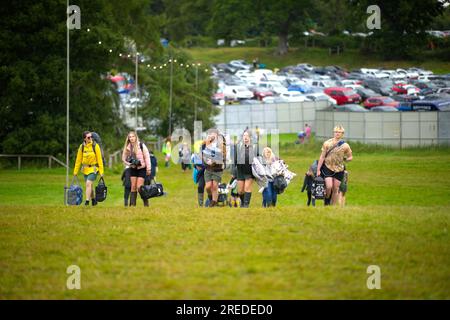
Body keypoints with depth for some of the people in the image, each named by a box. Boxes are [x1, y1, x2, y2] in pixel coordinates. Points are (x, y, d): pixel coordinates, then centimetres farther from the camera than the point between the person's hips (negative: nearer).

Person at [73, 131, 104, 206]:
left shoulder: (95, 146, -9)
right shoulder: (82, 147, 0)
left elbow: (99, 159, -6)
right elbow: (78, 160, 6)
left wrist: (101, 171, -8)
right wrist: (75, 171, 7)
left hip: (93, 169, -4)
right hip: (85, 169, 4)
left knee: (88, 184, -18)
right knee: (89, 186, 12)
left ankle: (87, 201, -15)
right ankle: (94, 200, 30)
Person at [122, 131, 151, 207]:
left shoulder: (141, 145, -9)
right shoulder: (127, 147, 2)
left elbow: (147, 157, -7)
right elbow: (124, 159, 10)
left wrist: (148, 169, -9)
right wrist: (129, 164, -9)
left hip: (141, 169, -4)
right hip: (133, 169, 4)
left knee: (139, 187, -10)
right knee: (133, 187, 1)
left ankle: (146, 203, 5)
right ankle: (132, 204, 1)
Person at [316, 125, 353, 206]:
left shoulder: (345, 146, -2)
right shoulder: (327, 143, -4)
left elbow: (350, 157, 10)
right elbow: (322, 157, 0)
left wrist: (345, 159, -9)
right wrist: (318, 169, -1)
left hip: (339, 169, 1)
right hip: (328, 167, -1)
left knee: (335, 189, 5)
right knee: (329, 186, -15)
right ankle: (327, 201, 13)